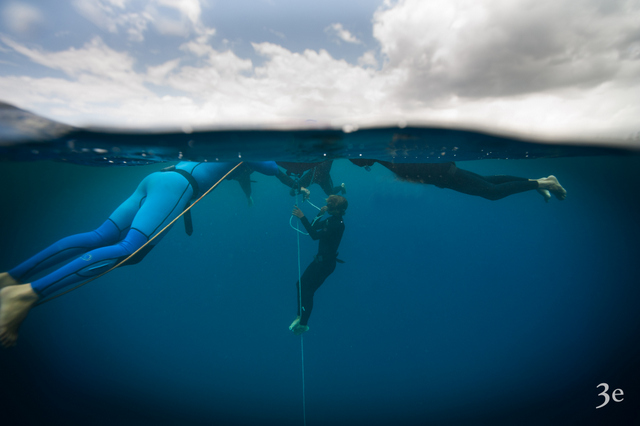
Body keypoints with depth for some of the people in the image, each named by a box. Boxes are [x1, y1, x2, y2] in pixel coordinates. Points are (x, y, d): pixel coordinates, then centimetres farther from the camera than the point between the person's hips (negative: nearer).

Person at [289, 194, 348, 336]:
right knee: (300, 284, 14)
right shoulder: (332, 219, 3)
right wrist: (320, 214, -4)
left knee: (307, 292, 2)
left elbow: (315, 235, -32)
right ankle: (299, 316, 32)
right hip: (320, 259, 9)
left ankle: (303, 324, 23)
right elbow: (314, 227, 11)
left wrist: (302, 217, -34)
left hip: (327, 263, -9)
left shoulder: (338, 225, -24)